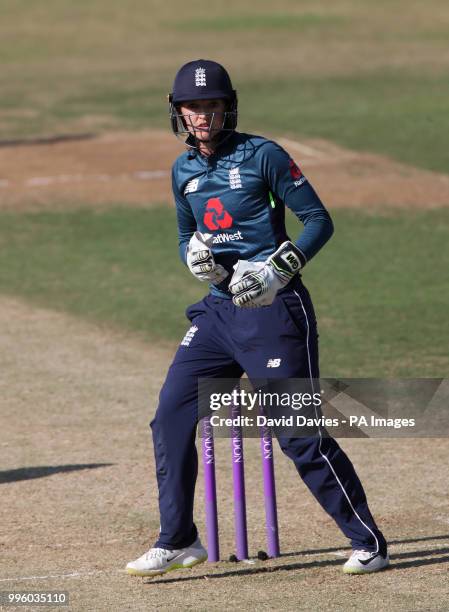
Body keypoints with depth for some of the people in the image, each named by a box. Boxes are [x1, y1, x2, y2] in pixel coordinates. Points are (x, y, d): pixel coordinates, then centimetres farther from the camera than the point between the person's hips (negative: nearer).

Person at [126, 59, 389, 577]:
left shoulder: (261, 156, -9)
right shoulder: (184, 170, 11)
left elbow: (319, 220, -7)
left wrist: (278, 270, -19)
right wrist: (195, 257, -2)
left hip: (274, 308, -7)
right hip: (219, 308, 7)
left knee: (300, 435, -7)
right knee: (171, 418, 1)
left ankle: (368, 542, 4)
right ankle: (177, 541, 14)